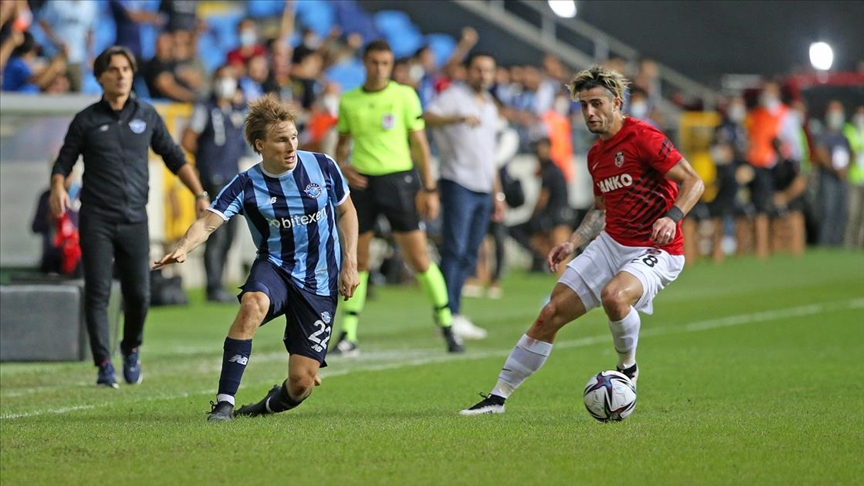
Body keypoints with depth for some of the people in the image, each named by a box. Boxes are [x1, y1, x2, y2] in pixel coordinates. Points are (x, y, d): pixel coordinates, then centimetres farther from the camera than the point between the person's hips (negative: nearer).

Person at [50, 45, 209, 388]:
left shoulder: (146, 116, 9)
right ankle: (104, 366, -5)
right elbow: (63, 162, 7)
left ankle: (131, 350, 25)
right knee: (98, 293, -8)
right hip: (96, 220, -1)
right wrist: (58, 189, -14)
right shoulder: (86, 120, 5)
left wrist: (200, 194, 7)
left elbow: (175, 159, 16)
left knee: (139, 294, -1)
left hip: (135, 220, 2)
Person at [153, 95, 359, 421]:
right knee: (253, 304, -39)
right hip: (274, 268, -1)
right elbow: (208, 222, -23)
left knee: (301, 382, -8)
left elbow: (347, 211, 10)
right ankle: (224, 402, -34)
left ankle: (272, 405, 31)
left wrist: (350, 264, 2)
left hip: (320, 283, 1)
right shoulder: (246, 186, -11)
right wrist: (184, 248, -44)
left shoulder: (323, 167, -5)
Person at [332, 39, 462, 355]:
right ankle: (348, 335, 8)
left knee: (419, 258, -5)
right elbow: (343, 142, 18)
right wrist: (342, 166, -4)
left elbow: (419, 143, 3)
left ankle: (447, 325, 7)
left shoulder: (404, 96, 1)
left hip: (398, 179, -2)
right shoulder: (348, 101, 8)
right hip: (361, 183, 2)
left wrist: (429, 188, -1)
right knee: (357, 261, 3)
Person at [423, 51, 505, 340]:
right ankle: (450, 316, -16)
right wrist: (459, 118, -37)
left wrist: (498, 194, 25)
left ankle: (455, 317, 8)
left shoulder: (490, 107, 21)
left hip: (484, 189, 8)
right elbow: (427, 118, -22)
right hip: (458, 183, -8)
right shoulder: (455, 96, -3)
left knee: (468, 257, 6)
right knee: (454, 249, -13)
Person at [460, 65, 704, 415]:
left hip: (656, 251, -7)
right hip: (610, 243, 7)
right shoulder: (596, 155, 11)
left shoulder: (643, 137, -14)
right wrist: (573, 242, 14)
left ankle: (627, 368, -6)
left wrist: (672, 217, -32)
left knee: (613, 296, -36)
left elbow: (693, 182, -16)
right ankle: (498, 396, 8)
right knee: (551, 314, 0)